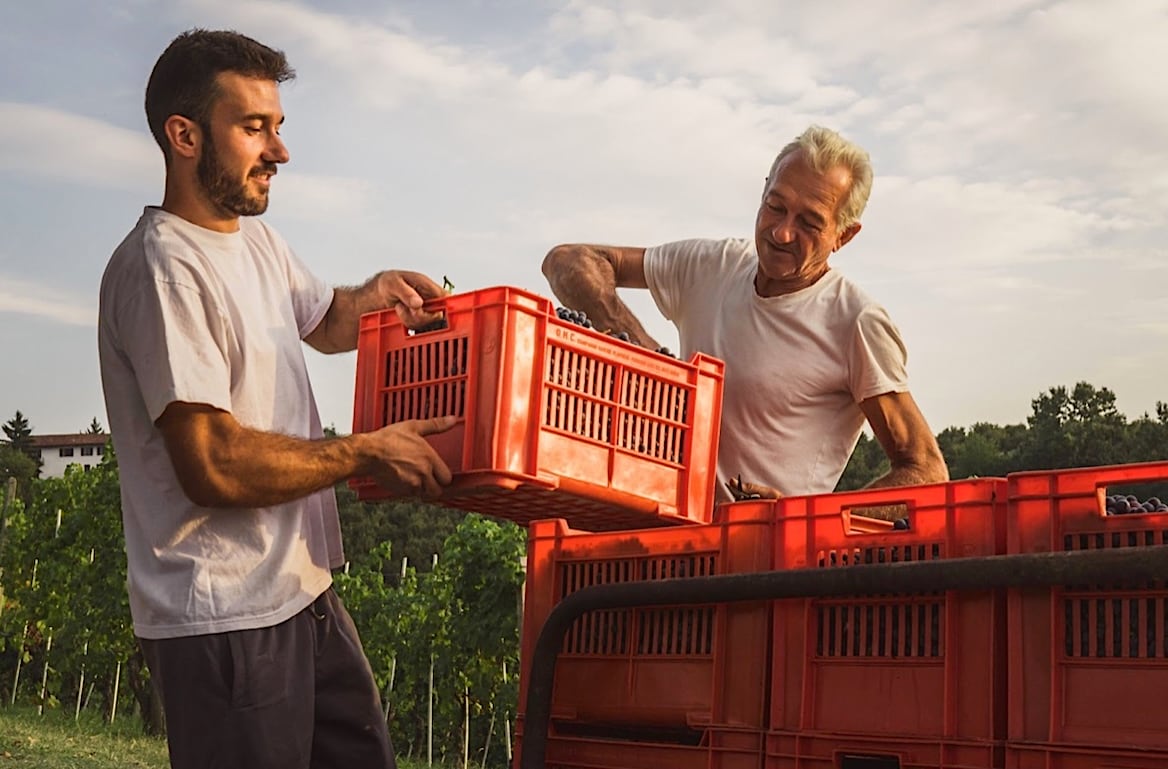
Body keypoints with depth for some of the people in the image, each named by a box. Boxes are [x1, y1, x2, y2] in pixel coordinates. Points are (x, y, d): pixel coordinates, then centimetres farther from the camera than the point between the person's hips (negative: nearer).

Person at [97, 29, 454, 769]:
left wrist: (373, 298, 7)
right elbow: (213, 467, -23)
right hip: (227, 619, -9)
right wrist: (367, 451, -17)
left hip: (305, 590, 9)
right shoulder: (162, 268, -18)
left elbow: (321, 321, 30)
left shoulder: (257, 241, 11)